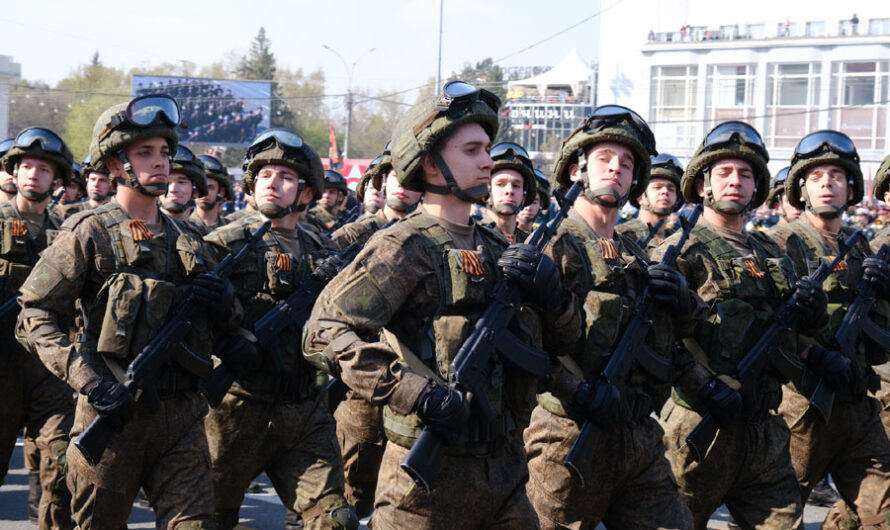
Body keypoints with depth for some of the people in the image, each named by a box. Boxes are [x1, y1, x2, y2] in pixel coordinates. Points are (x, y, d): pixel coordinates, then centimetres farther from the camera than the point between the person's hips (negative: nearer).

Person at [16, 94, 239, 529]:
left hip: (182, 413, 4)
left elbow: (224, 334, 23)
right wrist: (91, 383, -17)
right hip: (113, 412, -4)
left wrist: (224, 305, -1)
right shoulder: (90, 233, -1)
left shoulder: (187, 240, 15)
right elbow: (35, 317, -7)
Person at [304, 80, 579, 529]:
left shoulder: (495, 249, 14)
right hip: (430, 477, -7)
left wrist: (551, 294, -5)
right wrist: (419, 393, -26)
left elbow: (563, 341, 17)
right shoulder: (406, 246, -8)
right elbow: (325, 332, -20)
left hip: (505, 472, 7)